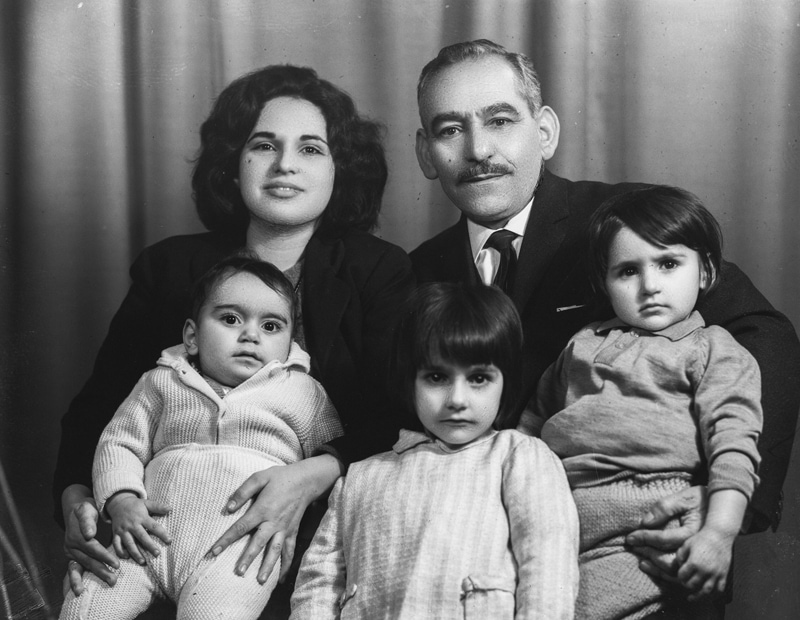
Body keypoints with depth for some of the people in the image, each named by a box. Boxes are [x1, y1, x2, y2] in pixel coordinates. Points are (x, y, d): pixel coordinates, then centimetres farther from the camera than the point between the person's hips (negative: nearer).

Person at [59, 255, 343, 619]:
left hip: (242, 539, -2)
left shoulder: (302, 393, 13)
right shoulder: (162, 382, 18)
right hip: (152, 537, 3)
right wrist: (122, 501, -1)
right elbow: (119, 442, 17)